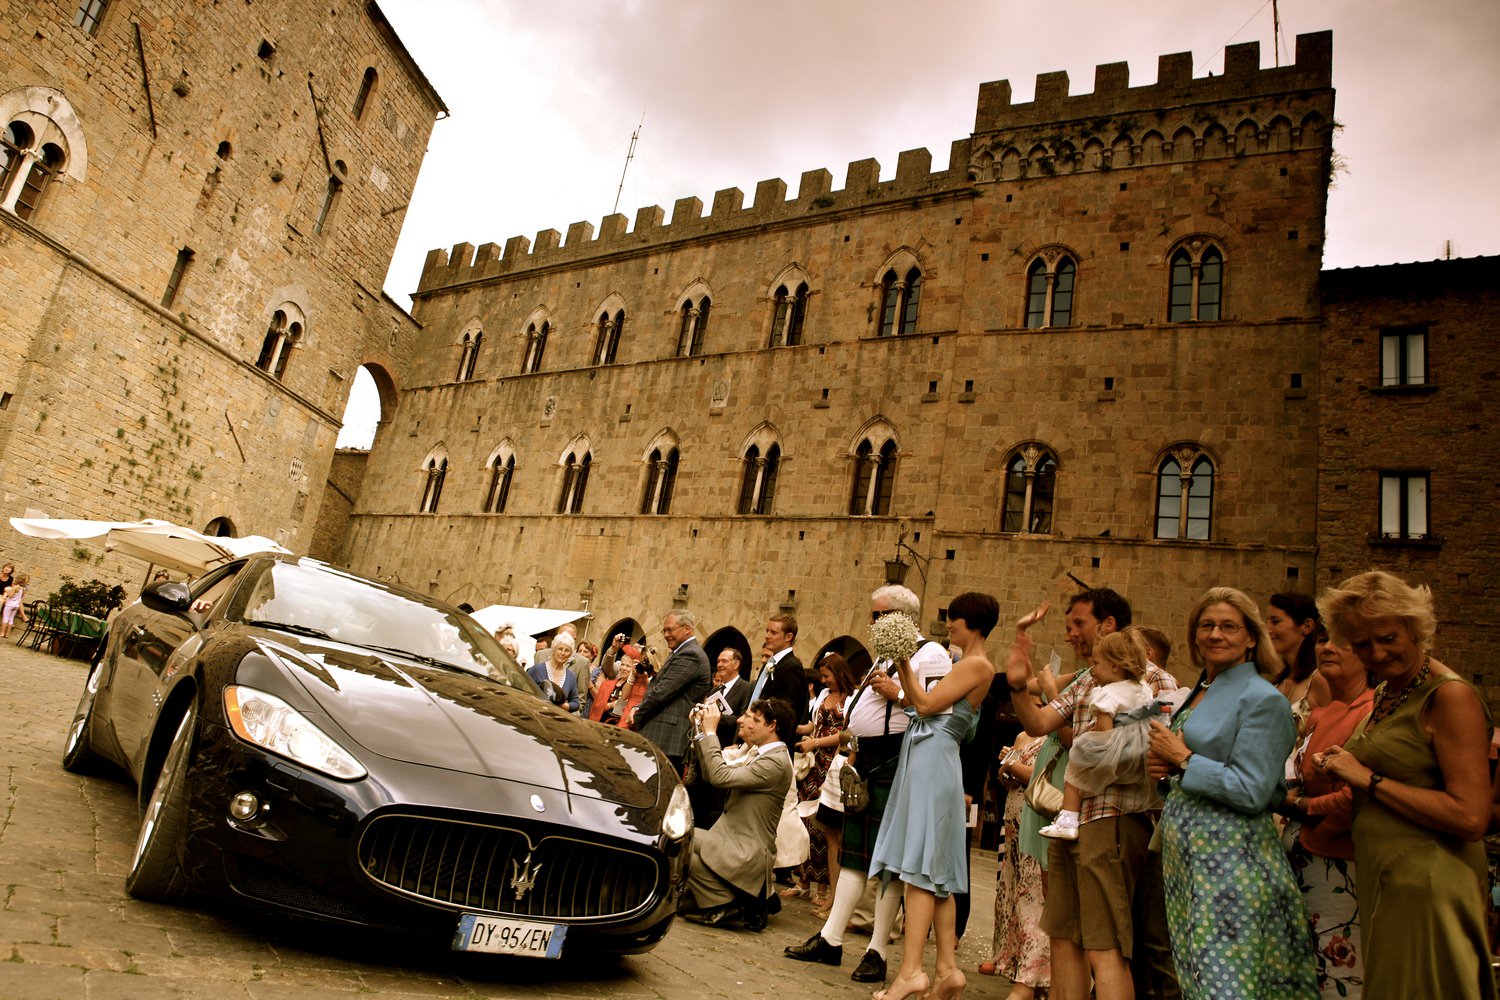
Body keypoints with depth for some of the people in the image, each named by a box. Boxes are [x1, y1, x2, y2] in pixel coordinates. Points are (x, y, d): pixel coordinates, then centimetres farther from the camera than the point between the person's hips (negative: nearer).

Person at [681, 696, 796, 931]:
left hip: (748, 854, -10)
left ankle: (725, 905, -5)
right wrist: (700, 731, 8)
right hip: (734, 839, 10)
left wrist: (710, 731, -14)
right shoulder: (756, 753, 16)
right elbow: (709, 774, 14)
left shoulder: (776, 762, -16)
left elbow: (720, 776, -24)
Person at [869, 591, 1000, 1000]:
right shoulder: (963, 664, 18)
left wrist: (904, 663, -8)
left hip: (933, 763, -10)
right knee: (936, 873, 10)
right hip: (925, 762, 10)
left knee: (920, 867, -11)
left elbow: (925, 705, -14)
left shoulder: (977, 665, -10)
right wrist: (901, 669, 18)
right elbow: (922, 706, 19)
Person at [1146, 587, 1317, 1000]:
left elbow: (1252, 793, -18)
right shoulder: (1198, 693, 14)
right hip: (1186, 855, 8)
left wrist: (1182, 758, -13)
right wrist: (1167, 767, 4)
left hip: (1230, 859, -8)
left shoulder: (1263, 699, -11)